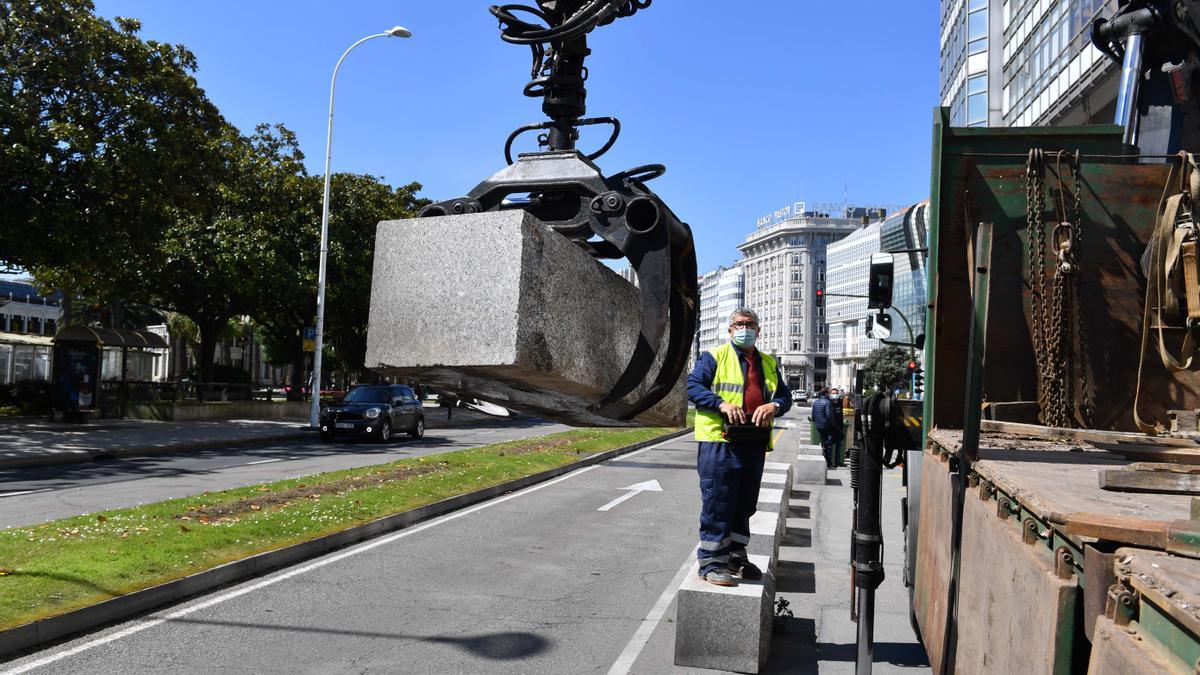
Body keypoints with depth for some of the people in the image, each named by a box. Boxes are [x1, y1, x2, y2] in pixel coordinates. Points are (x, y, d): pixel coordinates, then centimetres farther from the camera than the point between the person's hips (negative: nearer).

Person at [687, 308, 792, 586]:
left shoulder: (769, 364, 21)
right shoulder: (714, 357, 3)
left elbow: (785, 395, 19)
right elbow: (693, 385, -5)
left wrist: (774, 406, -5)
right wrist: (721, 404, -20)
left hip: (754, 444, 6)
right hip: (719, 441, -6)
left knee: (745, 503, 14)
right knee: (717, 503, -5)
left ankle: (735, 556, 28)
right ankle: (711, 562, 3)